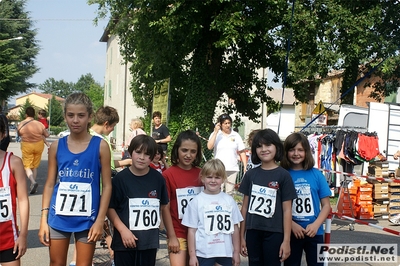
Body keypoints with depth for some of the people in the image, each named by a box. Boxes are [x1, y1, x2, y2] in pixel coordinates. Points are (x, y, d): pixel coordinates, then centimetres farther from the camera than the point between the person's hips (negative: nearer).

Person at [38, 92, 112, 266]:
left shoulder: (100, 146, -6)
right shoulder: (56, 146, 1)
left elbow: (107, 186, -4)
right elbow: (50, 184, 5)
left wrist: (100, 220, -9)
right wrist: (44, 219, 1)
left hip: (87, 218, -2)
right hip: (58, 217, 3)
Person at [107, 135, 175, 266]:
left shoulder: (158, 178, 0)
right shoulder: (120, 178, -7)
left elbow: (164, 207, 9)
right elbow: (110, 207, -4)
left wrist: (171, 236, 11)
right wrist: (123, 230, -16)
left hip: (150, 241, 2)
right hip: (125, 240, -2)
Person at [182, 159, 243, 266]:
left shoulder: (229, 200, 4)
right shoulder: (197, 201, -3)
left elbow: (235, 228, 8)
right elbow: (192, 230, -1)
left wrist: (237, 252, 8)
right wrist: (192, 255, -3)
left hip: (226, 252, 2)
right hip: (204, 253, -2)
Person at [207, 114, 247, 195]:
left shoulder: (236, 135, 7)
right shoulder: (215, 134, 2)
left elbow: (242, 152, 7)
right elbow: (209, 147, -14)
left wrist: (245, 166, -2)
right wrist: (215, 132, -15)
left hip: (232, 168, 2)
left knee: (229, 192, 10)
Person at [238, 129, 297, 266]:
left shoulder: (283, 175, -4)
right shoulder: (251, 174, 4)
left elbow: (287, 210, -5)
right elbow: (245, 206, 7)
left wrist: (286, 240, -9)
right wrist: (241, 236, 6)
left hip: (274, 233, -3)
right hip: (252, 231, 3)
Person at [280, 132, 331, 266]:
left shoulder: (316, 175, 0)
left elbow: (326, 205, 2)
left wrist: (316, 225, -13)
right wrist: (293, 225, -16)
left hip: (314, 232, 1)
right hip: (291, 232, -1)